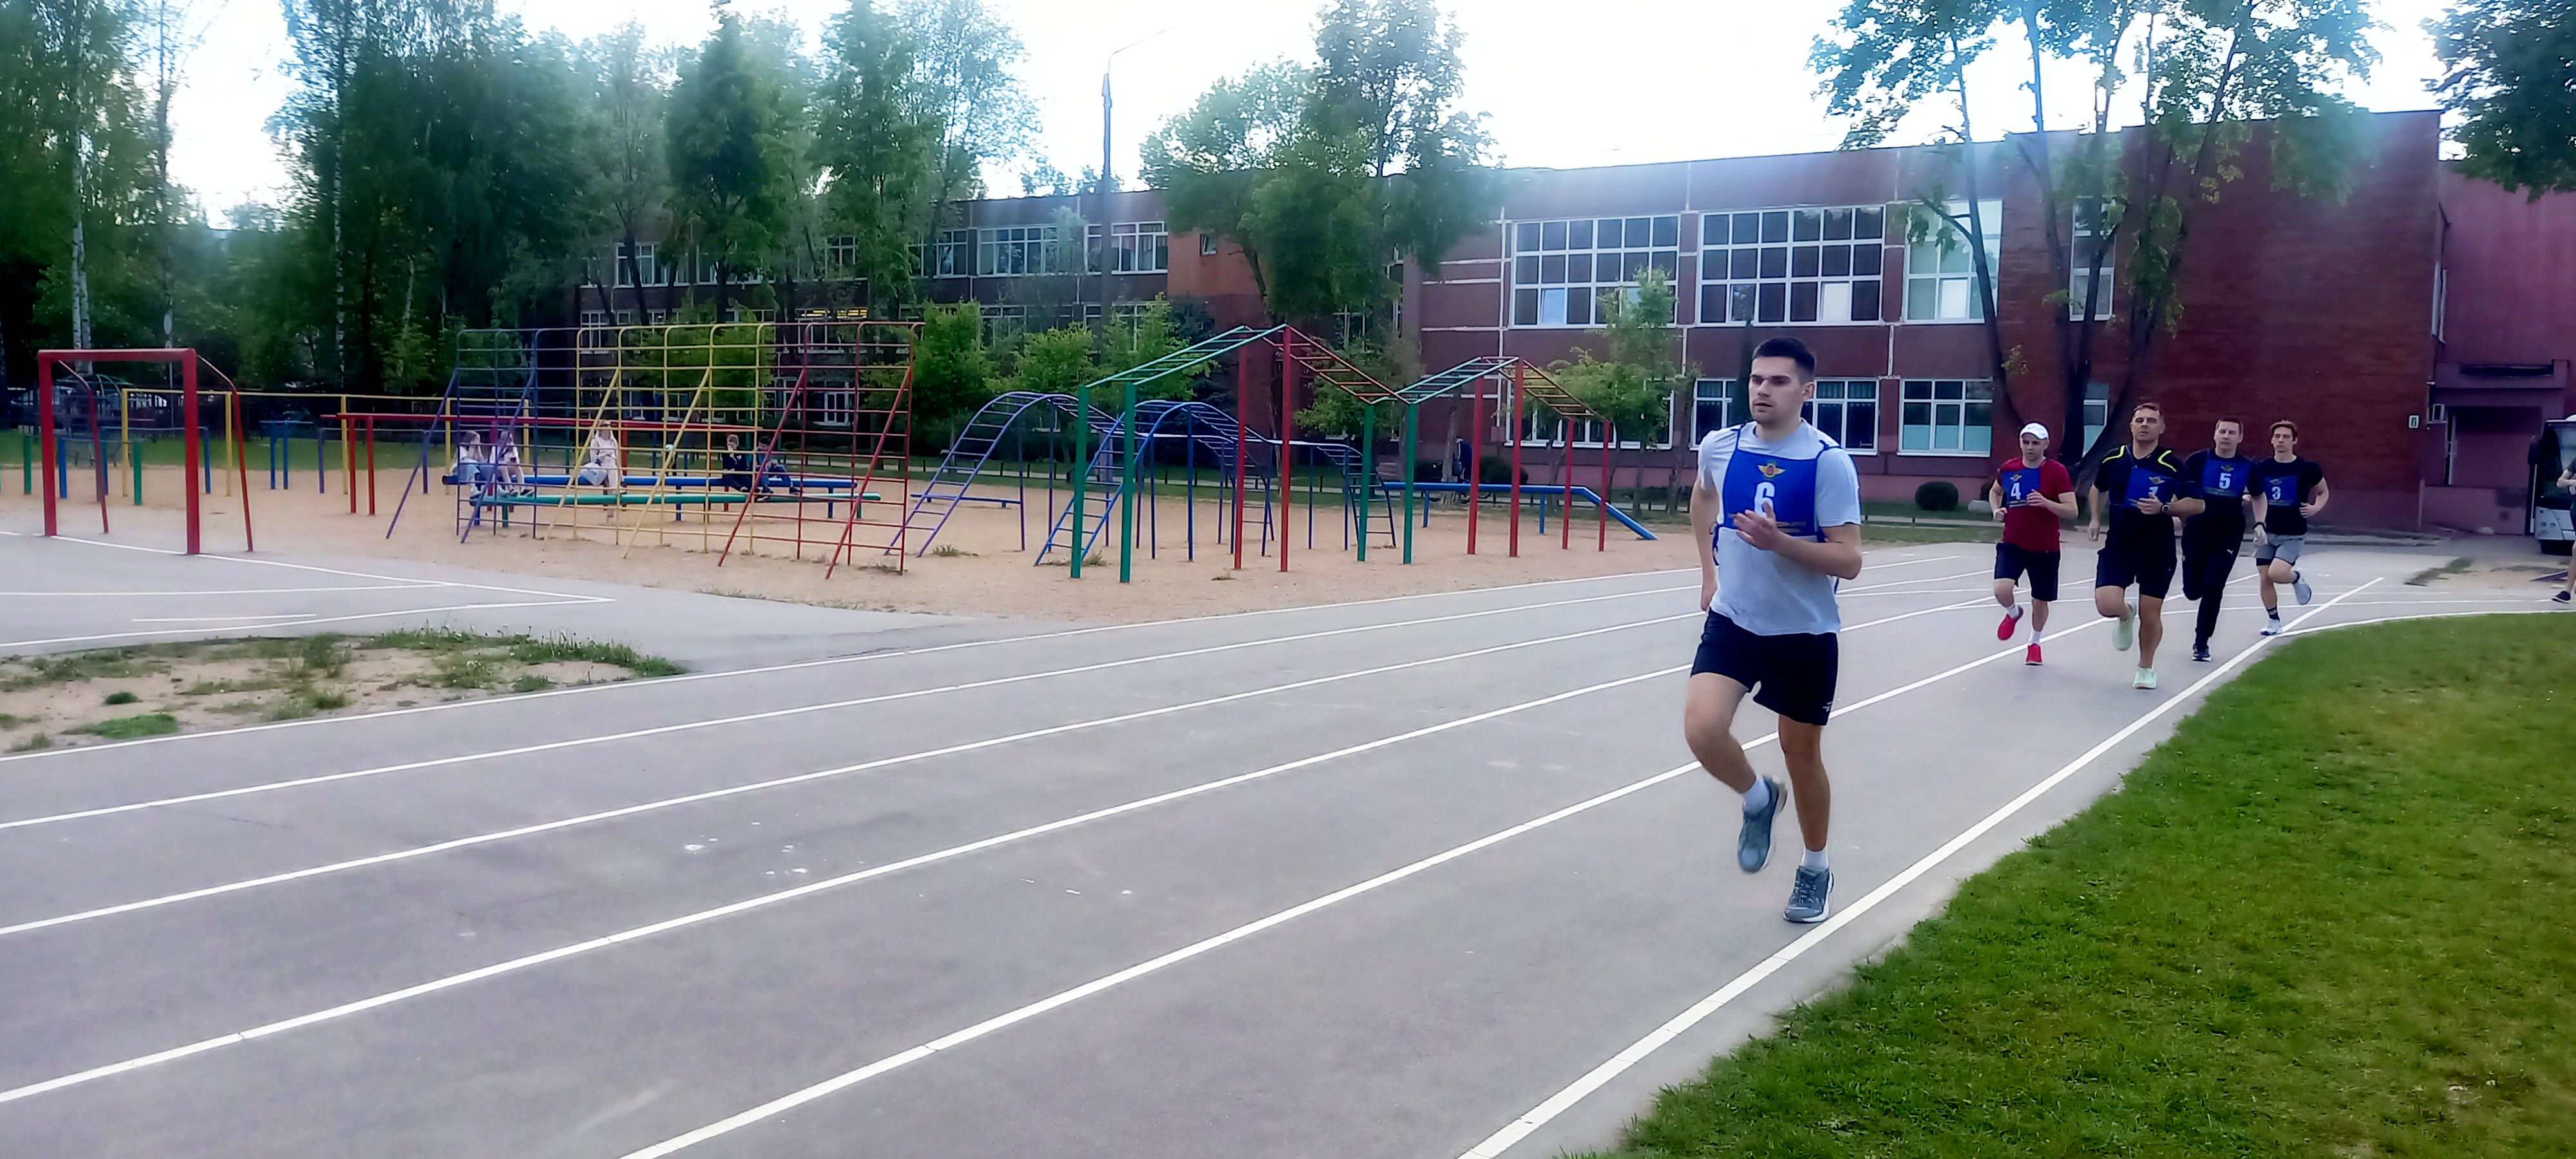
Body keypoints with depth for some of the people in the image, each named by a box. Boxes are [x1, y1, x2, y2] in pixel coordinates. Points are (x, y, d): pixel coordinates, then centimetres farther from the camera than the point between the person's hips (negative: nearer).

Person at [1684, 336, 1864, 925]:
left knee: (1801, 750, 11)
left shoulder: (1829, 461, -16)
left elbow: (1848, 561, -17)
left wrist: (1779, 542, -32)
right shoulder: (1719, 447, -3)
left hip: (1805, 634, -3)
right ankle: (1759, 799, 17)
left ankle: (1816, 869, 36)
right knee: (1702, 729, -17)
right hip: (1732, 622, 3)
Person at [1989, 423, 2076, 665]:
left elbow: (2072, 510, -13)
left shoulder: (2058, 471, -9)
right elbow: (1994, 491, 23)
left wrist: (2045, 502, -30)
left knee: (2040, 601, 9)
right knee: (2001, 590, -20)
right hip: (2012, 544, 2)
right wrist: (1997, 510, 3)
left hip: (2044, 548, -1)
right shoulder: (2008, 469, 1)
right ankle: (2013, 613, 17)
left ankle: (2035, 643, 37)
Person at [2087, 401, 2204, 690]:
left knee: (2150, 614, 4)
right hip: (2119, 546, 2)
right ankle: (2126, 615, 24)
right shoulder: (2114, 460, 0)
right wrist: (2096, 519, 14)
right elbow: (2099, 488, 22)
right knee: (2107, 605, -15)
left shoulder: (2171, 465, -10)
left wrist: (2164, 508, -24)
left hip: (2158, 552, -2)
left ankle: (2146, 668, 28)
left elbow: (2197, 504, -9)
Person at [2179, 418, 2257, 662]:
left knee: (2213, 589, -7)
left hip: (2228, 538, 0)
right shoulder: (2198, 460, -3)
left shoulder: (2247, 467, 2)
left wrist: (2254, 512, -3)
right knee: (2193, 591, 2)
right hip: (2196, 534, 0)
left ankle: (2201, 643, 6)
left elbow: (2258, 496, 17)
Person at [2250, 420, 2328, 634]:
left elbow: (2323, 492, 9)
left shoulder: (2307, 468, -6)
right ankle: (2273, 621, 18)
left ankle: (2297, 579, 14)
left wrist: (2316, 507, -11)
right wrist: (2258, 526, -1)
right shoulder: (2263, 468, 0)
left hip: (2293, 534, -3)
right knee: (2264, 578, 0)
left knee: (2276, 574, -21)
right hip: (2267, 532, 3)